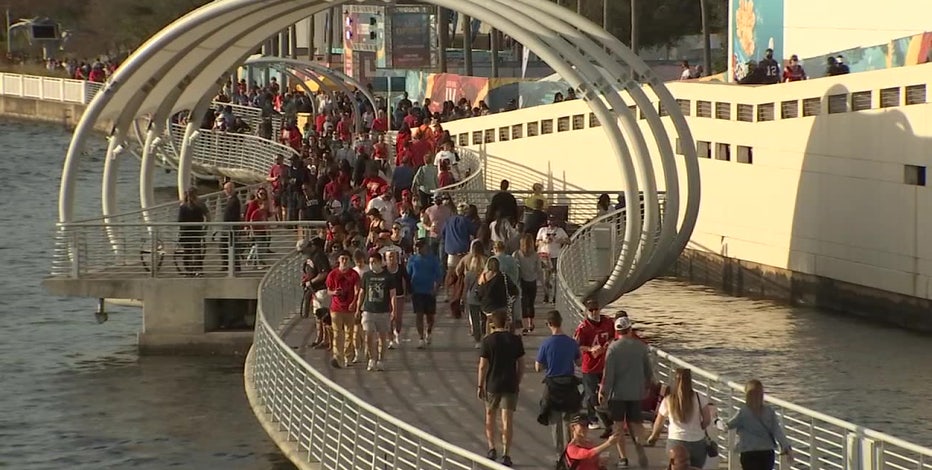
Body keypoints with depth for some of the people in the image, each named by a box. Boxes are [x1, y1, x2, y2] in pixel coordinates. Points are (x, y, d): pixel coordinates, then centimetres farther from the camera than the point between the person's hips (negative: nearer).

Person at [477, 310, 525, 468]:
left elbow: (483, 366, -7)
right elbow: (521, 365, 4)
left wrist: (480, 386, 1)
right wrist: (518, 383, 16)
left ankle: (492, 448, 17)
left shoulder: (488, 341, -7)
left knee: (490, 416, 20)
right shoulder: (515, 340, -1)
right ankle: (506, 455, -4)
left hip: (492, 385, -1)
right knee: (507, 420, 0)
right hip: (510, 385, 1)